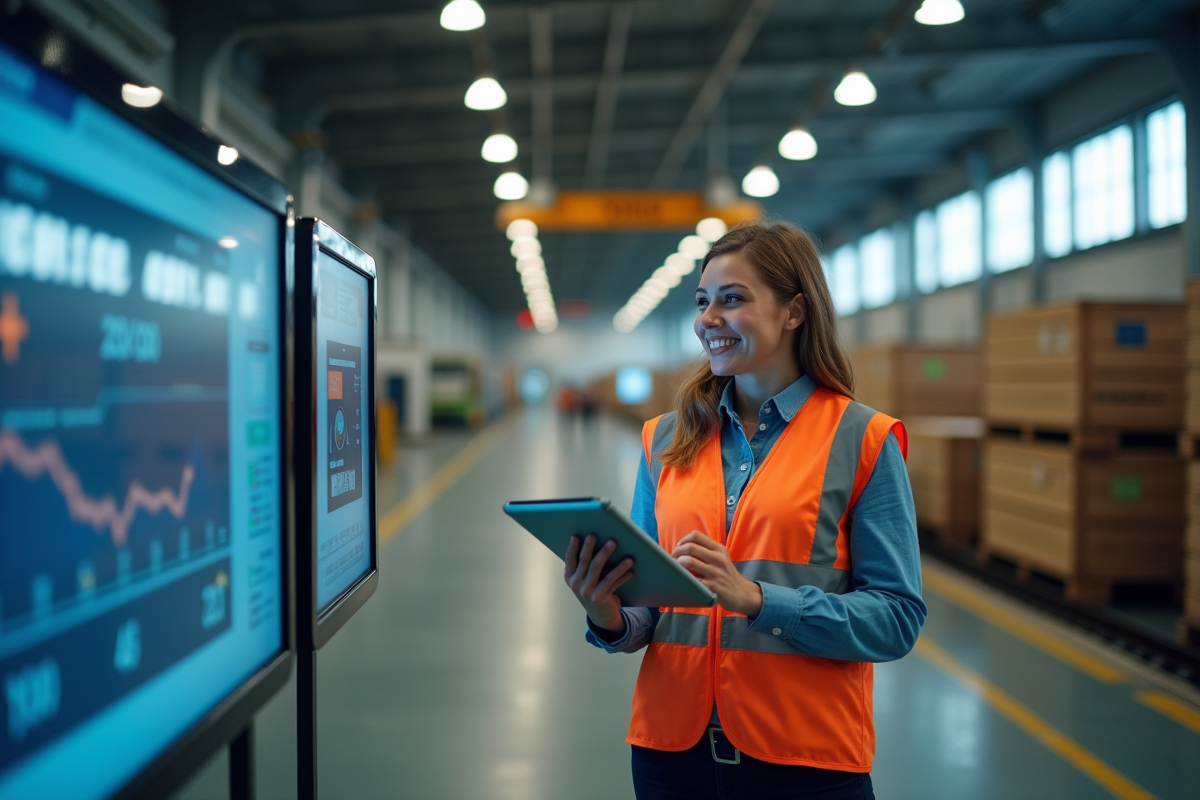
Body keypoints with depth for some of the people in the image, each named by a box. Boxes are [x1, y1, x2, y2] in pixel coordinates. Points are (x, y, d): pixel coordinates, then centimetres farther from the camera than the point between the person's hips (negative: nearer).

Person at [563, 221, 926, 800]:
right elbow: (648, 604, 10)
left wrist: (756, 599, -22)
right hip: (673, 747, 4)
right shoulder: (666, 439, 5)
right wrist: (610, 620, -12)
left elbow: (897, 618, -11)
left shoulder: (861, 440, -6)